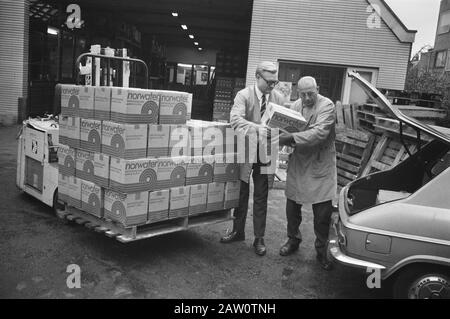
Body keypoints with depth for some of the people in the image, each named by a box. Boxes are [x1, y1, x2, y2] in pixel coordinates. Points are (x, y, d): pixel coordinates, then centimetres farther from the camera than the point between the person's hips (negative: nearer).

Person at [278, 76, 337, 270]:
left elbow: (320, 132, -25)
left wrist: (293, 138, -33)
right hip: (297, 164, 5)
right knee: (292, 207, 13)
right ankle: (293, 239, 36)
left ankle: (322, 249, 21)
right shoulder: (295, 106, 7)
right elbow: (287, 127, 6)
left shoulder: (327, 106, -11)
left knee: (323, 212, 2)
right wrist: (286, 138, -18)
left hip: (320, 166, -4)